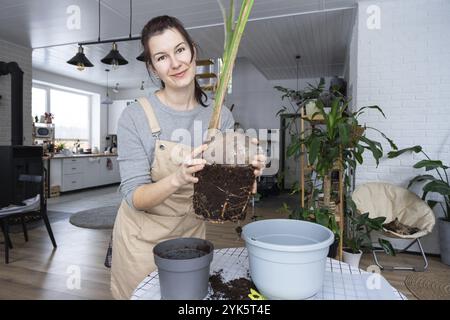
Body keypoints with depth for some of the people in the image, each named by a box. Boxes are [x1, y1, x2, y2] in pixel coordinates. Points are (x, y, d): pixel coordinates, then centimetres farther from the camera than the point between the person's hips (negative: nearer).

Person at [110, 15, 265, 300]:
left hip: (192, 232, 3)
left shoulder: (221, 116, -9)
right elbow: (134, 196, -19)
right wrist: (177, 179, -39)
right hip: (143, 238, -2)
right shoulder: (135, 117, -18)